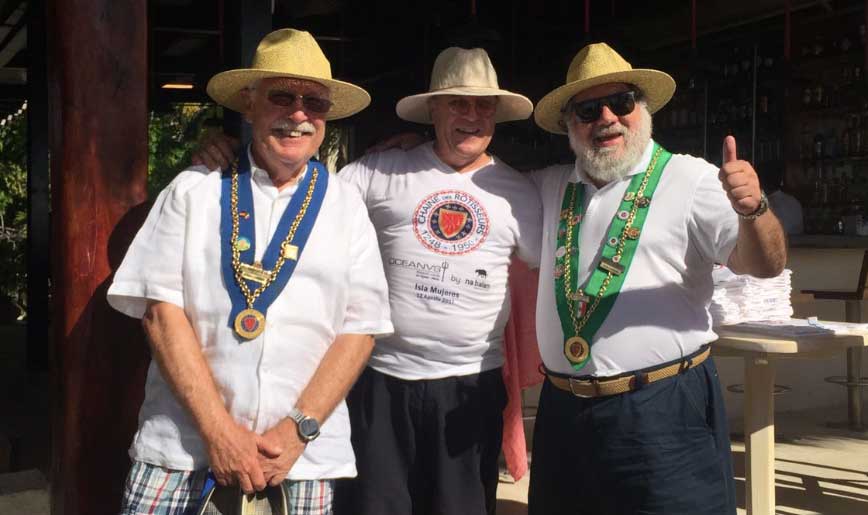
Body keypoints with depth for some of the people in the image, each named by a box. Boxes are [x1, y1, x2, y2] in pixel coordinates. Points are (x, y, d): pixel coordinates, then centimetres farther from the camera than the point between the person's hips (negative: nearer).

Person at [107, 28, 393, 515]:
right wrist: (216, 428, -11)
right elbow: (161, 308, -4)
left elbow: (360, 326, 1)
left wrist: (299, 429, -9)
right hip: (183, 439, 0)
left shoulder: (345, 204, 6)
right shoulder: (193, 190, 3)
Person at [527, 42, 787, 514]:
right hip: (562, 410, 5)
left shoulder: (691, 180, -5)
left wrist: (752, 208, -33)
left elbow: (763, 264, -12)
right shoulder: (548, 188, 10)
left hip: (664, 414, -5)